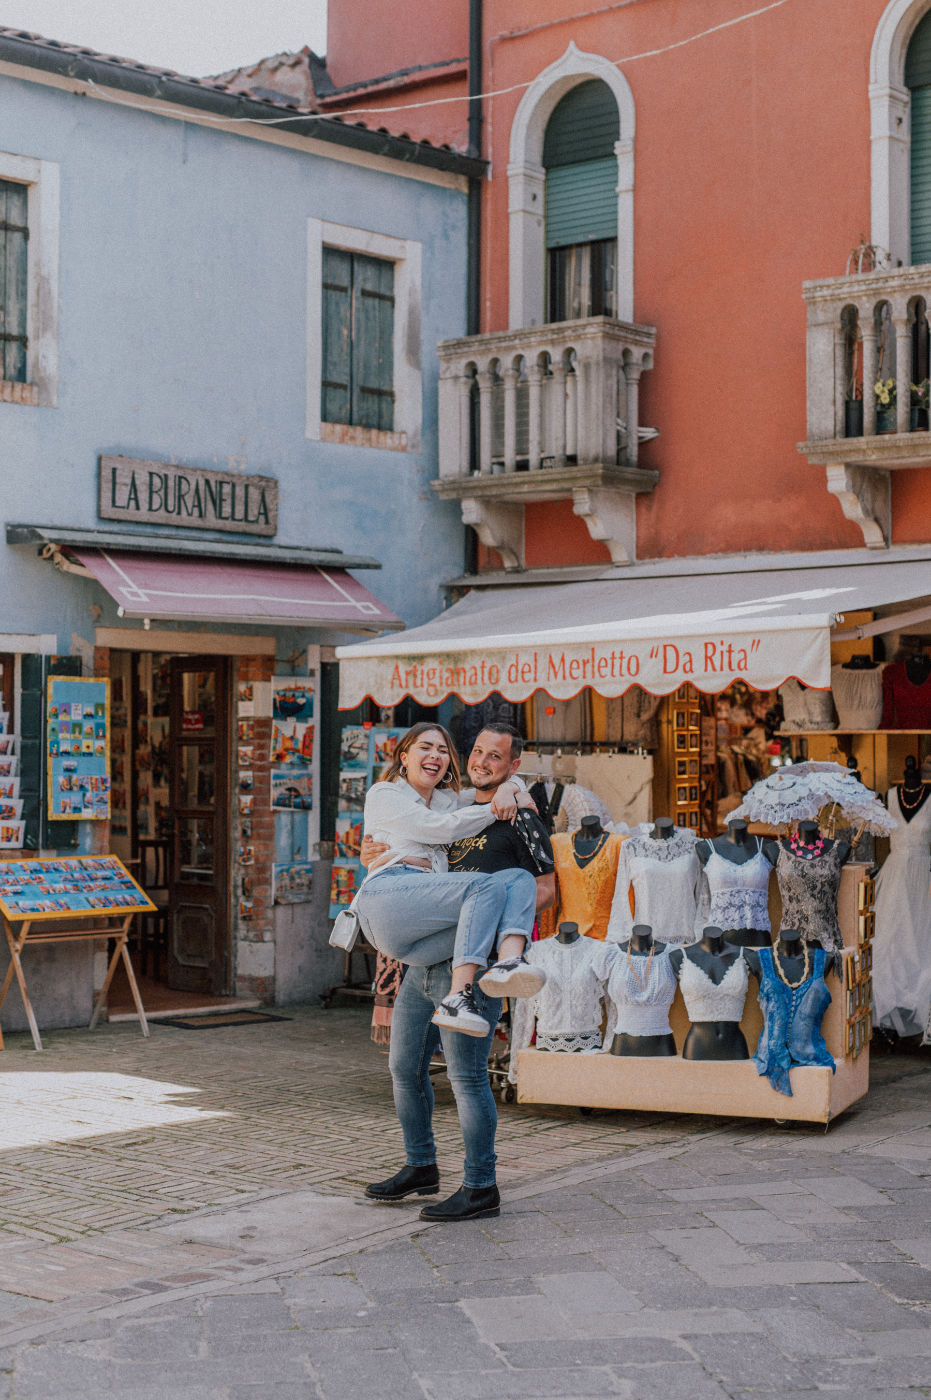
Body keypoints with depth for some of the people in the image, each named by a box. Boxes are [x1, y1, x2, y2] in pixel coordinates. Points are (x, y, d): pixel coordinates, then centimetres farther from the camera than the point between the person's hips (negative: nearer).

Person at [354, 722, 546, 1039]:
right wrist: (496, 808, 6)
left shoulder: (448, 799, 34)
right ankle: (457, 998, -43)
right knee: (488, 886, -29)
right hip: (387, 895, -6)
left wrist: (507, 790, 18)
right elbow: (440, 828, 2)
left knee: (520, 879, -19)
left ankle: (509, 962, -49)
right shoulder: (384, 794, 16)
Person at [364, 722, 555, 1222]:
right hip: (423, 960, 8)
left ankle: (480, 1188, 2)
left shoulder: (520, 817, -2)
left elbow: (546, 888, -3)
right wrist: (373, 856, 7)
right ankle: (420, 1168, 29)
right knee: (405, 1067, 14)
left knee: (467, 1075, -7)